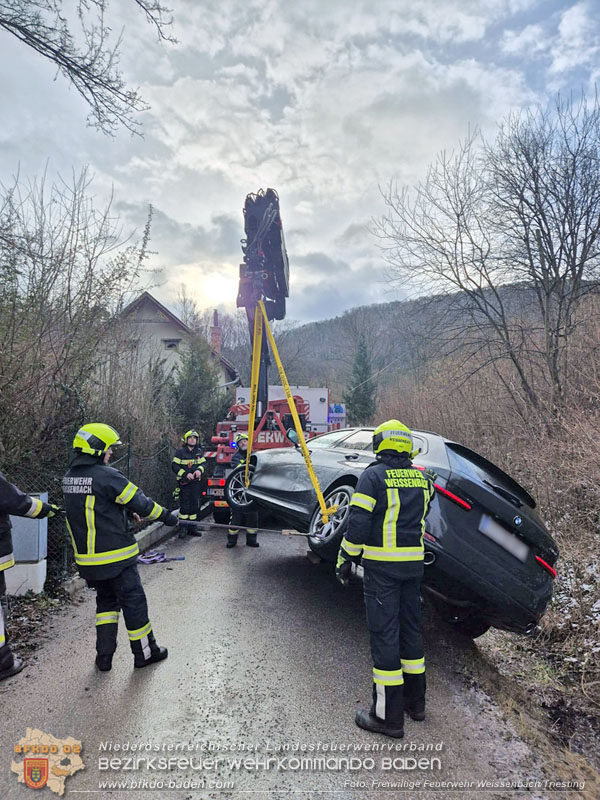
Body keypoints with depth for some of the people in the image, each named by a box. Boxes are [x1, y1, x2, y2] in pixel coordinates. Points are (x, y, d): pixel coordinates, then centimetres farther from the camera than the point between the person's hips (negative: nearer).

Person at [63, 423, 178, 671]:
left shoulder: (69, 478, 5)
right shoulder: (106, 476, -21)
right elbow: (140, 502, -15)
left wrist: (128, 512, 22)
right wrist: (166, 516, -1)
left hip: (87, 558, 8)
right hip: (116, 557, -8)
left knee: (106, 600, 22)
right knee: (134, 602, 7)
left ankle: (104, 656, 25)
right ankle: (144, 653, 21)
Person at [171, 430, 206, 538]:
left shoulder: (199, 451, 9)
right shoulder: (180, 452, -5)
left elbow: (203, 463, 12)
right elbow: (174, 466, -7)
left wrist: (199, 470, -10)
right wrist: (185, 474, -17)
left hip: (195, 482, 5)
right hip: (184, 483, -5)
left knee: (194, 506, 8)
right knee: (184, 506, -3)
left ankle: (192, 528, 18)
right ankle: (183, 528, 7)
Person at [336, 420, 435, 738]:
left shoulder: (373, 476, -12)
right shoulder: (422, 478, 4)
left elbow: (358, 523, -16)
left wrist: (345, 559, -7)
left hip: (381, 565, -6)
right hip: (414, 563, 6)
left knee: (384, 634, 2)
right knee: (411, 628, 19)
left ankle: (389, 716, 11)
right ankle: (415, 701, 33)